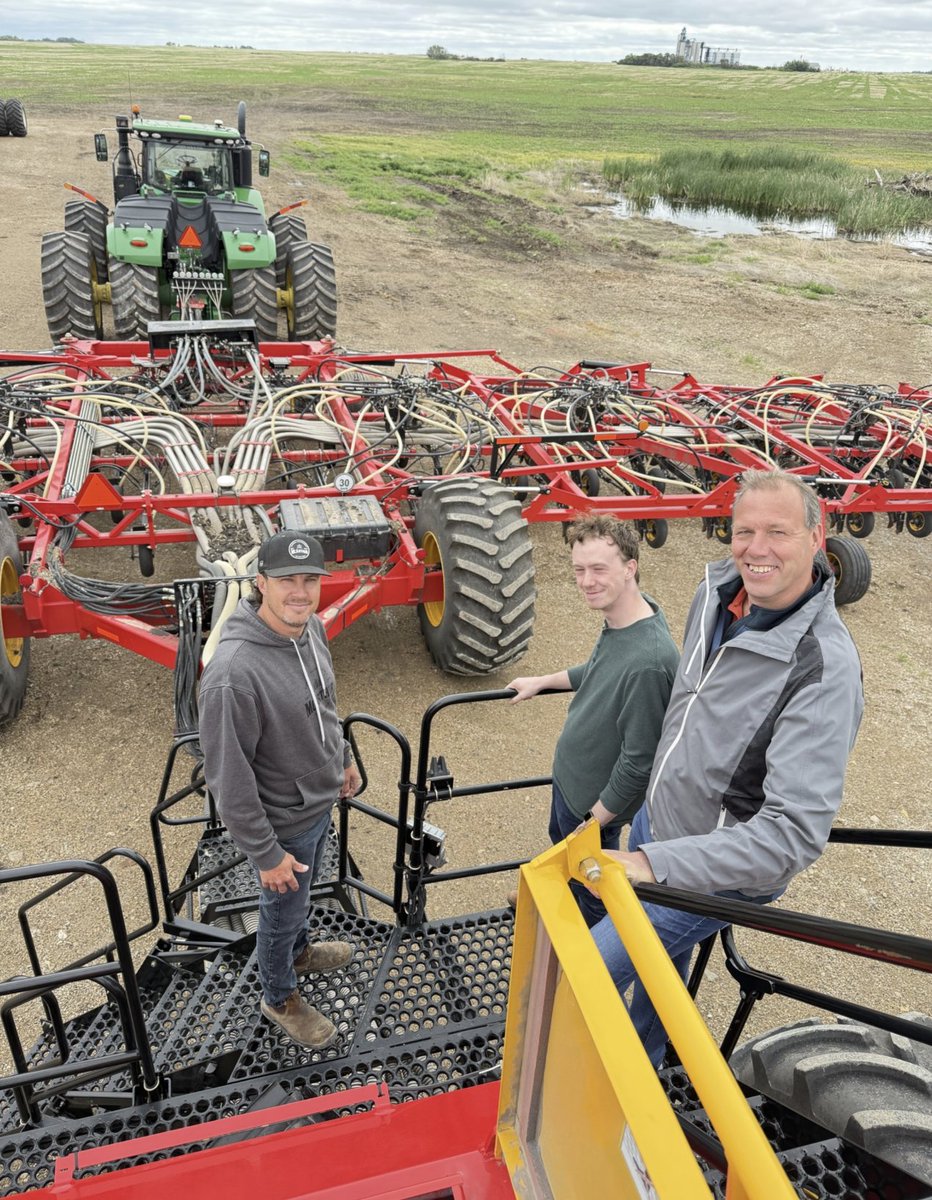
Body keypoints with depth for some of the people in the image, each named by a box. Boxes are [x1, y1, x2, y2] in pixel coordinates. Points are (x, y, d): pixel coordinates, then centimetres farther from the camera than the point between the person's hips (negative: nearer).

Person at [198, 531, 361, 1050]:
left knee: (303, 893, 33)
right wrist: (266, 854, -20)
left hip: (321, 800, 7)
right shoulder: (234, 672, -37)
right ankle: (281, 998, 47)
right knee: (283, 913, 20)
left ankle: (300, 951, 62)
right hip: (283, 822, -7)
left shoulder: (312, 627, -11)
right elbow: (229, 776, -28)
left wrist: (344, 757, 18)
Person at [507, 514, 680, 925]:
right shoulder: (620, 617, -11)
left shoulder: (648, 662, -39)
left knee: (591, 891, 19)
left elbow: (640, 762, -30)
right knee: (560, 846, 35)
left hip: (595, 797, -9)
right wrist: (542, 682, 18)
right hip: (570, 772, 9)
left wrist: (595, 822, -19)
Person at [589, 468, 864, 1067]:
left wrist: (652, 865, -42)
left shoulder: (824, 670, -33)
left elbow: (797, 832, -37)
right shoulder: (716, 591, -9)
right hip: (655, 821, 7)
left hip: (713, 874, -7)